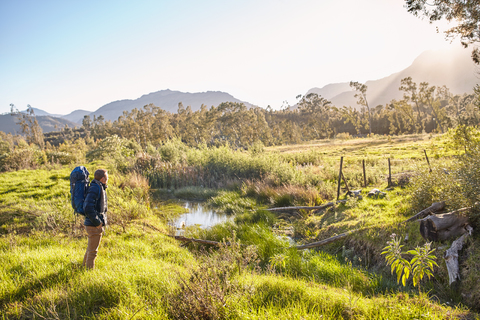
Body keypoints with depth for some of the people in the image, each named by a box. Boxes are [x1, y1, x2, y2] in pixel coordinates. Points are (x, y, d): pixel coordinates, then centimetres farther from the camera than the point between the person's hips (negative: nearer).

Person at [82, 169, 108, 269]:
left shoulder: (100, 188, 14)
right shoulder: (95, 188, -17)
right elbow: (88, 208, -26)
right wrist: (97, 222, -21)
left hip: (96, 225, 10)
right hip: (94, 226, -10)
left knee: (90, 250, 22)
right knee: (92, 251, 0)